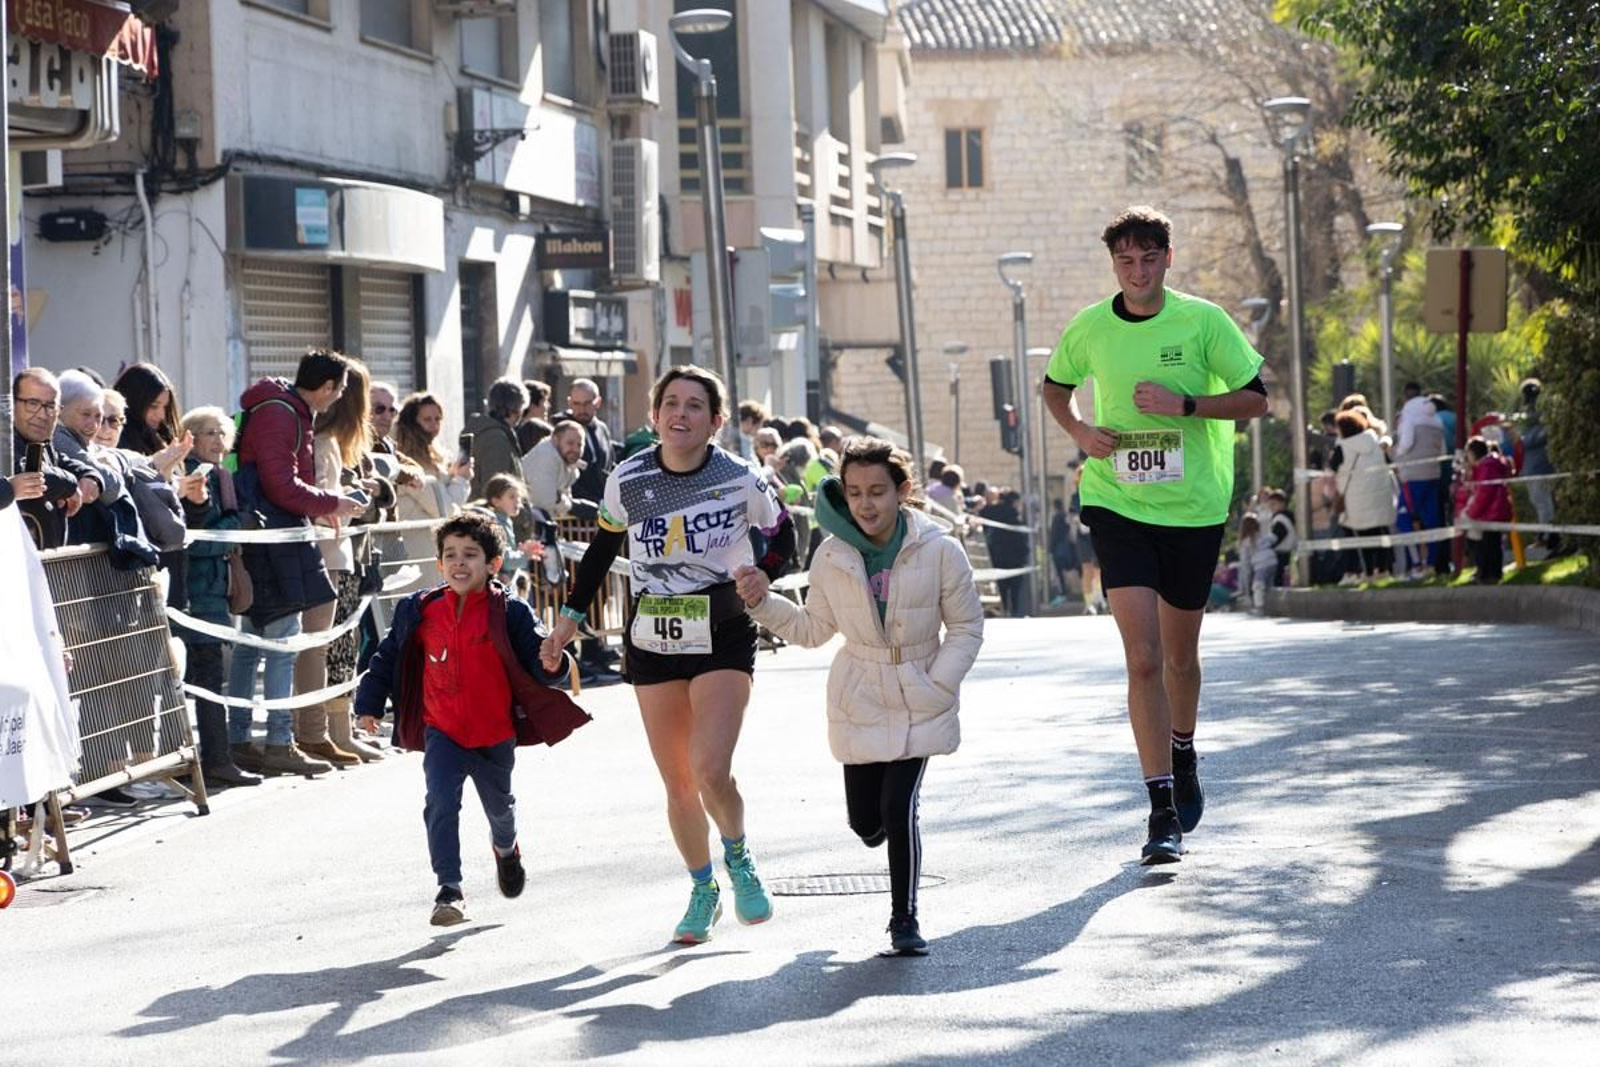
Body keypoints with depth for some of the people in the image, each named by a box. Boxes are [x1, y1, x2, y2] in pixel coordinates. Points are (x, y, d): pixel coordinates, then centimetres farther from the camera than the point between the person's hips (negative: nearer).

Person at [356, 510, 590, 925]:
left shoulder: (510, 613, -11)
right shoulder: (420, 611, -3)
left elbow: (536, 663, -11)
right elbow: (388, 656, 8)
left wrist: (551, 663, -34)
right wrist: (370, 703, 8)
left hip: (496, 734, 0)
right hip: (442, 731, 0)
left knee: (498, 806, 20)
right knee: (441, 802, -19)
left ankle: (505, 847, 56)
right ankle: (449, 890, -14)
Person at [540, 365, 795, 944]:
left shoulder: (741, 479, -8)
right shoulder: (627, 479, -3)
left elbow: (782, 536, 9)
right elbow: (603, 546, 14)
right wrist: (571, 615, 12)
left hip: (723, 640, -3)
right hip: (652, 640, 3)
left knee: (711, 771, -18)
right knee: (677, 783, 5)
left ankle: (738, 860, 11)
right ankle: (703, 890, 24)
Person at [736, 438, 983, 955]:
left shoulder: (939, 551, -12)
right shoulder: (833, 558, -5)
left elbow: (966, 629, -3)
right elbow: (814, 629, 9)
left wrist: (934, 688, -12)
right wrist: (764, 602, -5)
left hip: (920, 704, -3)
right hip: (859, 704, 3)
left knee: (899, 808, -14)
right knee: (864, 820, 6)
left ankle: (904, 918, 2)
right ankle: (881, 821, 46)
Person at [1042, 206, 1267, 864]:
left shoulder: (1202, 321, -6)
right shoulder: (1089, 328, 0)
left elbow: (1255, 399, -4)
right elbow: (1054, 386, 19)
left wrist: (1184, 404, -17)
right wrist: (1080, 431, -1)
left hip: (1194, 506, 0)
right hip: (1118, 505, 0)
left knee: (1180, 656, 14)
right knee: (1142, 658, -12)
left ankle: (1183, 760, 43)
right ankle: (1163, 810, -11)